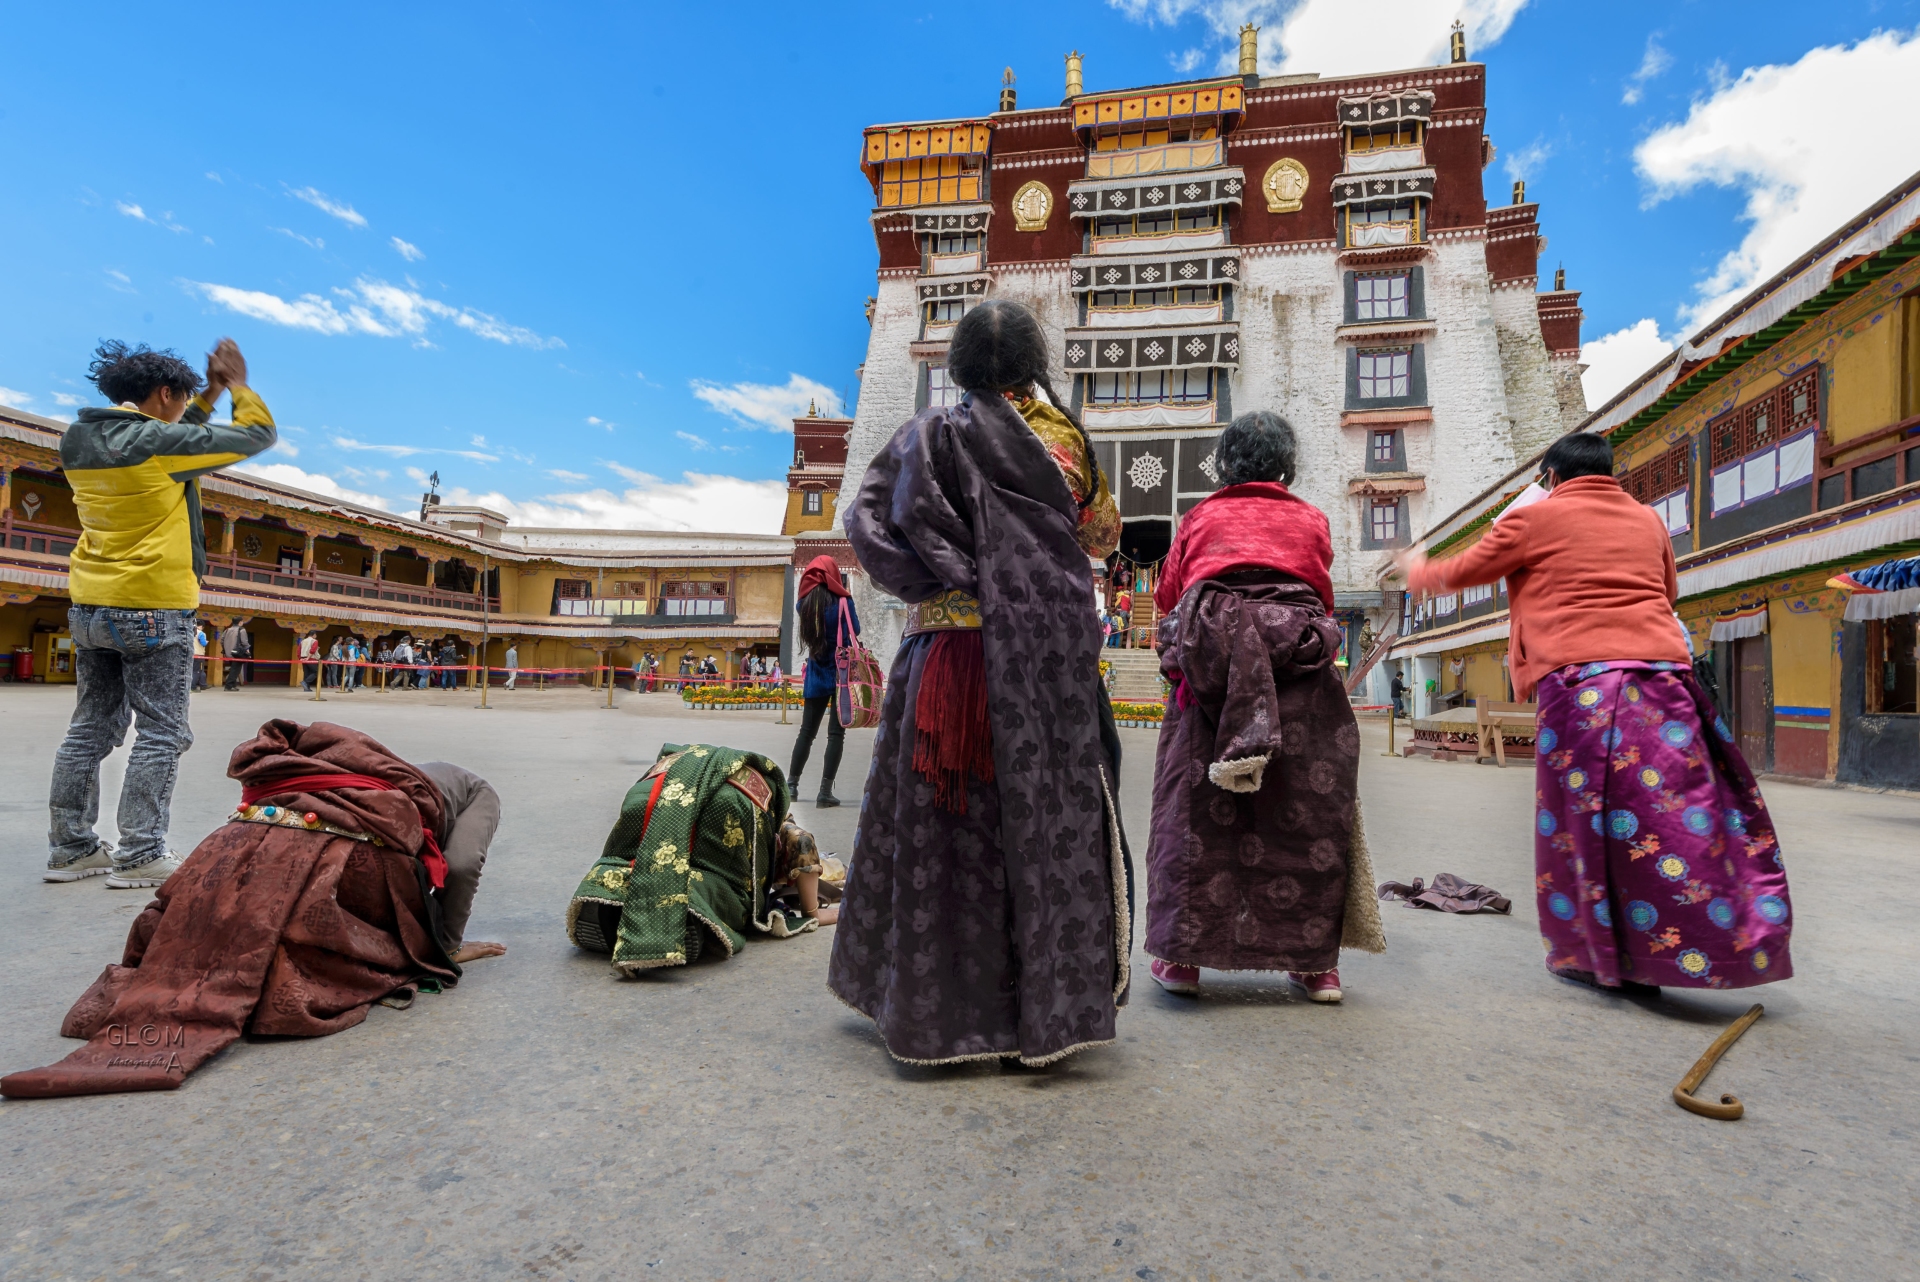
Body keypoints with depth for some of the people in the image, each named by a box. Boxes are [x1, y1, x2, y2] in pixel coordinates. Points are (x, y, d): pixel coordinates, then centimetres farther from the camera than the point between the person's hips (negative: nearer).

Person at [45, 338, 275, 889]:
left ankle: (70, 847, 18)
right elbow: (257, 435, -8)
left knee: (91, 729, 13)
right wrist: (239, 387, 9)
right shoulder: (158, 443, -15)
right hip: (155, 610, -8)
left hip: (90, 609, 8)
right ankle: (139, 854, 0)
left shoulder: (77, 441, 9)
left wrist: (209, 395, 21)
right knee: (161, 734, -2)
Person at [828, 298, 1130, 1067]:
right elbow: (1105, 536, 13)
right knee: (1049, 816, 6)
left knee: (945, 817, 8)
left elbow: (865, 518, -4)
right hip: (1051, 655, 0)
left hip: (952, 650, 0)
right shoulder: (1065, 440, 4)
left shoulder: (932, 435, 4)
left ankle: (939, 1006, 19)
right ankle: (1046, 1007, 15)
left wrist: (929, 579, -2)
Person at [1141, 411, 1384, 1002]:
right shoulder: (1311, 519, 19)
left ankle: (1182, 953, 6)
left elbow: (1167, 594, 25)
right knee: (1309, 809, 7)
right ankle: (1314, 961, 14)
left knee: (1196, 803, 3)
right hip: (1299, 663, 1)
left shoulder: (1201, 517, 18)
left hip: (1209, 655, 0)